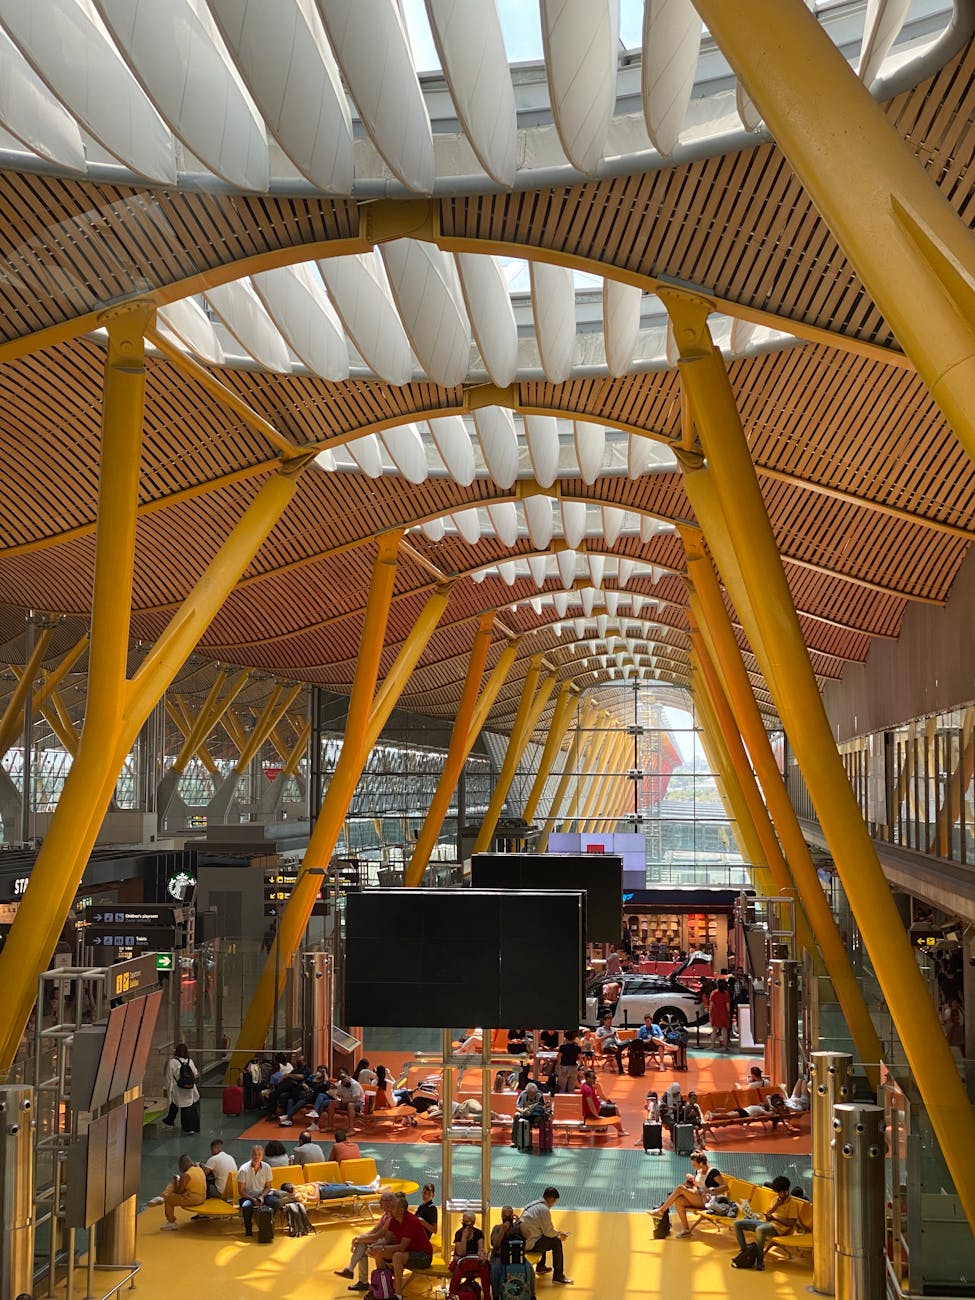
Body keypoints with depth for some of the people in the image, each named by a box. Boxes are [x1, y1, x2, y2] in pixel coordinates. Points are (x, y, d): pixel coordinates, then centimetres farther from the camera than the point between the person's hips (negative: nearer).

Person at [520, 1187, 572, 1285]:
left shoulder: (532, 1204, 12)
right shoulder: (544, 1210, -17)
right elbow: (548, 1232, -12)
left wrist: (556, 1233, 23)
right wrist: (559, 1235, 6)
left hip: (522, 1239, 9)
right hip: (530, 1244, -9)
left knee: (544, 1238, 31)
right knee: (556, 1242, -3)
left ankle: (541, 1267, 45)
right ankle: (558, 1276, 1)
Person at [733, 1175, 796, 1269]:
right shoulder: (776, 1199, 17)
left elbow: (791, 1223, -13)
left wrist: (774, 1218, -18)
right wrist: (776, 1205, -2)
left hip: (778, 1226, -8)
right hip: (766, 1222, 9)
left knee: (760, 1229, -43)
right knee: (737, 1223, -2)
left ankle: (760, 1260, -33)